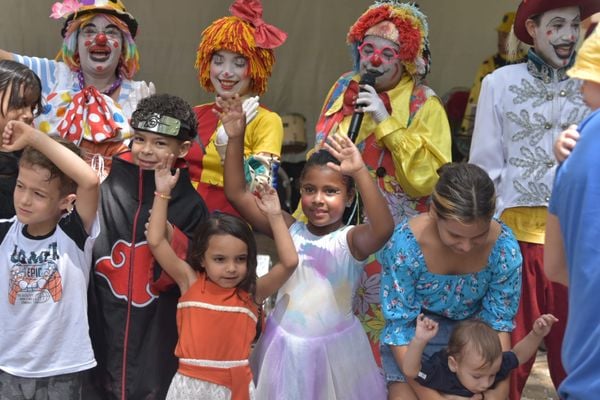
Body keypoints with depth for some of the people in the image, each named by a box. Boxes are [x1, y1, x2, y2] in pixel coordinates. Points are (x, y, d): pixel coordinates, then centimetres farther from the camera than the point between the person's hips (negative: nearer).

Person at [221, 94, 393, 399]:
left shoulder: (351, 240, -13)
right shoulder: (291, 230, -2)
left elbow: (384, 228, -36)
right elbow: (237, 194, -3)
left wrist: (361, 173, -46)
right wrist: (236, 139, -13)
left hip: (333, 348, -3)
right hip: (284, 346, 3)